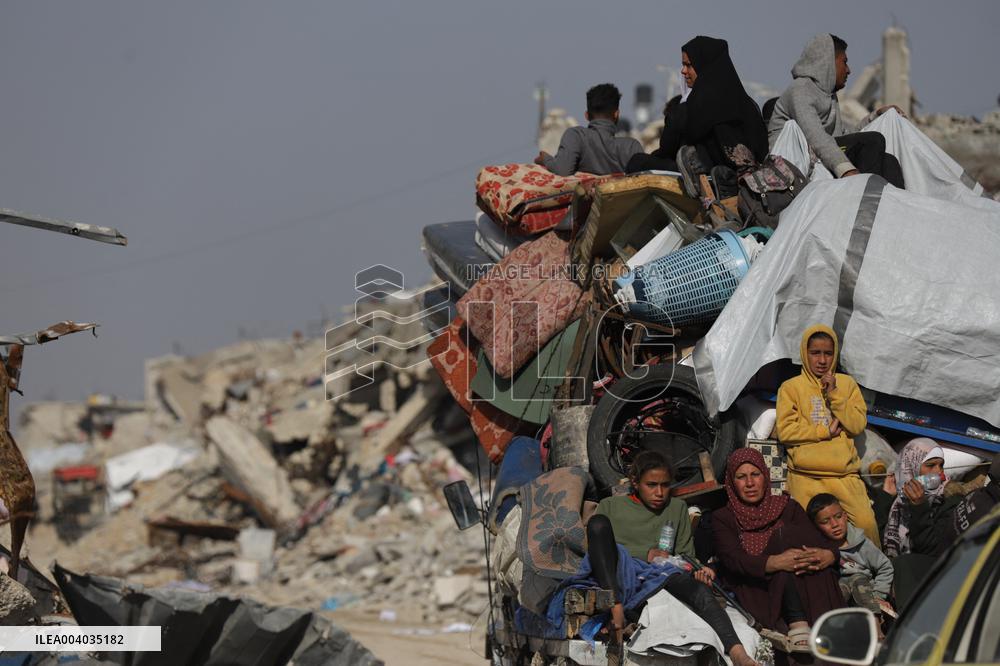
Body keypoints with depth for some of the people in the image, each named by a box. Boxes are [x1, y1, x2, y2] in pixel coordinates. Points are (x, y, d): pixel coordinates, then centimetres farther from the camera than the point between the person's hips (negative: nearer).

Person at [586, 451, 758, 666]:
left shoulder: (677, 508, 30)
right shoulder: (611, 506, 22)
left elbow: (686, 555, 23)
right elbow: (596, 546, 9)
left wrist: (697, 570, -3)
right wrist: (646, 555, -2)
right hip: (618, 574, -1)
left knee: (699, 589, -35)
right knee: (598, 523, -30)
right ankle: (616, 611, -44)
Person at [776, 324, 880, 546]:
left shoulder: (847, 384, 14)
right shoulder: (791, 388, 7)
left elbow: (858, 426, 3)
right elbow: (785, 432, -3)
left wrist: (834, 394, -5)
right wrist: (826, 431, -5)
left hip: (845, 475, 1)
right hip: (805, 478, -1)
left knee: (867, 523, -18)